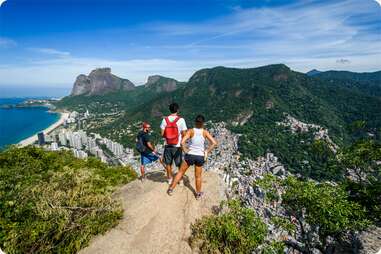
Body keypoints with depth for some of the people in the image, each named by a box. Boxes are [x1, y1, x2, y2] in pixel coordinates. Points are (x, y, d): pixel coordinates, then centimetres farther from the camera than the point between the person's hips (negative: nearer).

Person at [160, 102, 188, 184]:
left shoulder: (165, 120, -4)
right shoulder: (181, 120, -12)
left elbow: (162, 134, -3)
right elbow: (184, 134, -11)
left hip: (168, 145, 3)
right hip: (177, 146, -2)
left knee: (168, 163, 19)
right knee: (180, 164, 13)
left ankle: (169, 178, 31)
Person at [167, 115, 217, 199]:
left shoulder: (191, 131, -10)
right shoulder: (205, 132, -5)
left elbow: (182, 142, -20)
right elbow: (214, 143, -10)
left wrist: (185, 150, -5)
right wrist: (207, 151, -3)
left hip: (190, 155, -1)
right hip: (200, 156, 1)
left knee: (181, 172, 15)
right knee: (198, 176, 17)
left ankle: (171, 189, 24)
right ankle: (198, 194, 32)